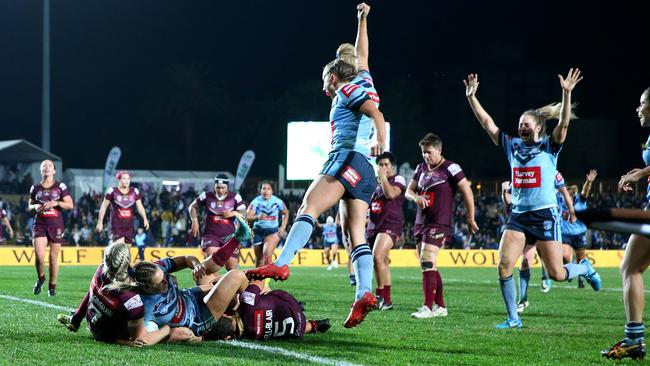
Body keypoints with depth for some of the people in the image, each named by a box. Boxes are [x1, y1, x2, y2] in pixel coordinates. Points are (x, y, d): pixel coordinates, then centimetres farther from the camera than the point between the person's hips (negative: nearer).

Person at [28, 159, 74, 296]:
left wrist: (56, 203, -17)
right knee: (39, 255, -15)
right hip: (40, 225, 1)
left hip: (56, 226, -1)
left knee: (53, 257, 2)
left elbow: (70, 205, -2)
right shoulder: (35, 188, 8)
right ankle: (40, 279, 12)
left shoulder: (60, 186, 1)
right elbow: (29, 206, 19)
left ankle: (52, 286, 16)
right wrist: (35, 207, -4)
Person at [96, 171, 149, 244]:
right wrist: (100, 222, 1)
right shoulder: (112, 191, -5)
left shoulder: (134, 191, 5)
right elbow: (104, 207, 1)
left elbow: (140, 206, 5)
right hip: (117, 225, -4)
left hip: (129, 226, 4)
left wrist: (145, 219, -9)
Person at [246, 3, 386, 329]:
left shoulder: (348, 88, 5)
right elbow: (361, 57, 46)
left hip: (348, 159, -9)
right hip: (363, 173, 9)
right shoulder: (362, 82, 28)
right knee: (355, 235, -3)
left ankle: (281, 264, -38)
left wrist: (380, 140, -30)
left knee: (308, 208, -21)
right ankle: (364, 294, -19)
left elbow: (375, 113, -12)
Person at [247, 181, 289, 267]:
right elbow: (248, 216, -17)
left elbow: (286, 213, 11)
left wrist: (283, 227, 0)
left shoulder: (277, 201, -5)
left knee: (267, 254, -23)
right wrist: (258, 217, -38)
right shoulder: (256, 202, -8)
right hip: (258, 231, 1)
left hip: (273, 231, -1)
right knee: (259, 257, 11)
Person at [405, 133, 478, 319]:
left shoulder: (450, 168, -8)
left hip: (439, 223, -8)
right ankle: (440, 306, 18)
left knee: (427, 262, -18)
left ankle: (428, 307, -20)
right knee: (430, 266, 10)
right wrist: (416, 197, -6)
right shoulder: (421, 168, 14)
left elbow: (467, 192, -6)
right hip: (421, 222, 8)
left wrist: (470, 219, -3)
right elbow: (409, 191, 18)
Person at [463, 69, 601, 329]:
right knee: (503, 266, -12)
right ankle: (513, 319, -1)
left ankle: (585, 268, 28)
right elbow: (487, 122, 8)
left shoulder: (549, 147, 0)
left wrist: (566, 94, -29)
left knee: (557, 274, -6)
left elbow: (564, 124, -17)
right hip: (518, 216, 4)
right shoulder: (512, 146, 10)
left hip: (545, 215, -4)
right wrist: (471, 97, 1)